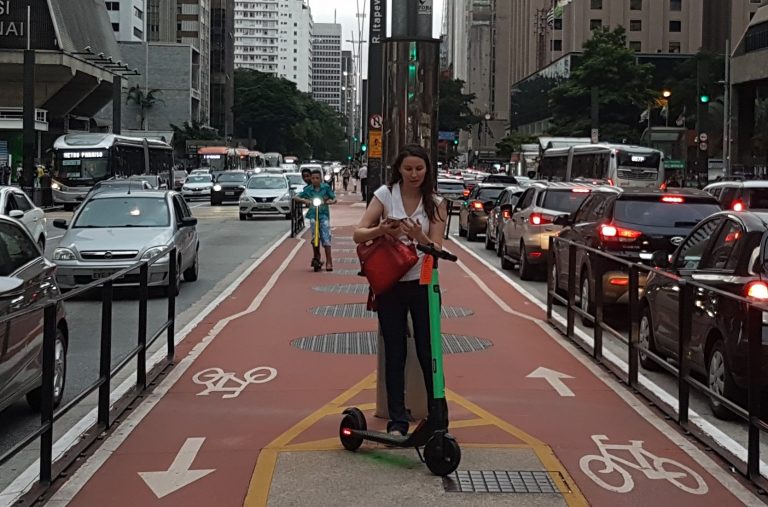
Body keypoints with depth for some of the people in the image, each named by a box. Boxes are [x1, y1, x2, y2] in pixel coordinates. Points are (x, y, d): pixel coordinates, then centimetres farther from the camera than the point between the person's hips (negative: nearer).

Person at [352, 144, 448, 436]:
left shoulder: (435, 203, 0)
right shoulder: (385, 195, -2)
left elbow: (437, 249, -6)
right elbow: (358, 235, -6)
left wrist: (420, 237, -27)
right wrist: (383, 230, -26)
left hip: (423, 284, 0)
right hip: (390, 284, 0)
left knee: (428, 352, 2)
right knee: (395, 354, 5)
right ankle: (397, 420, 12)